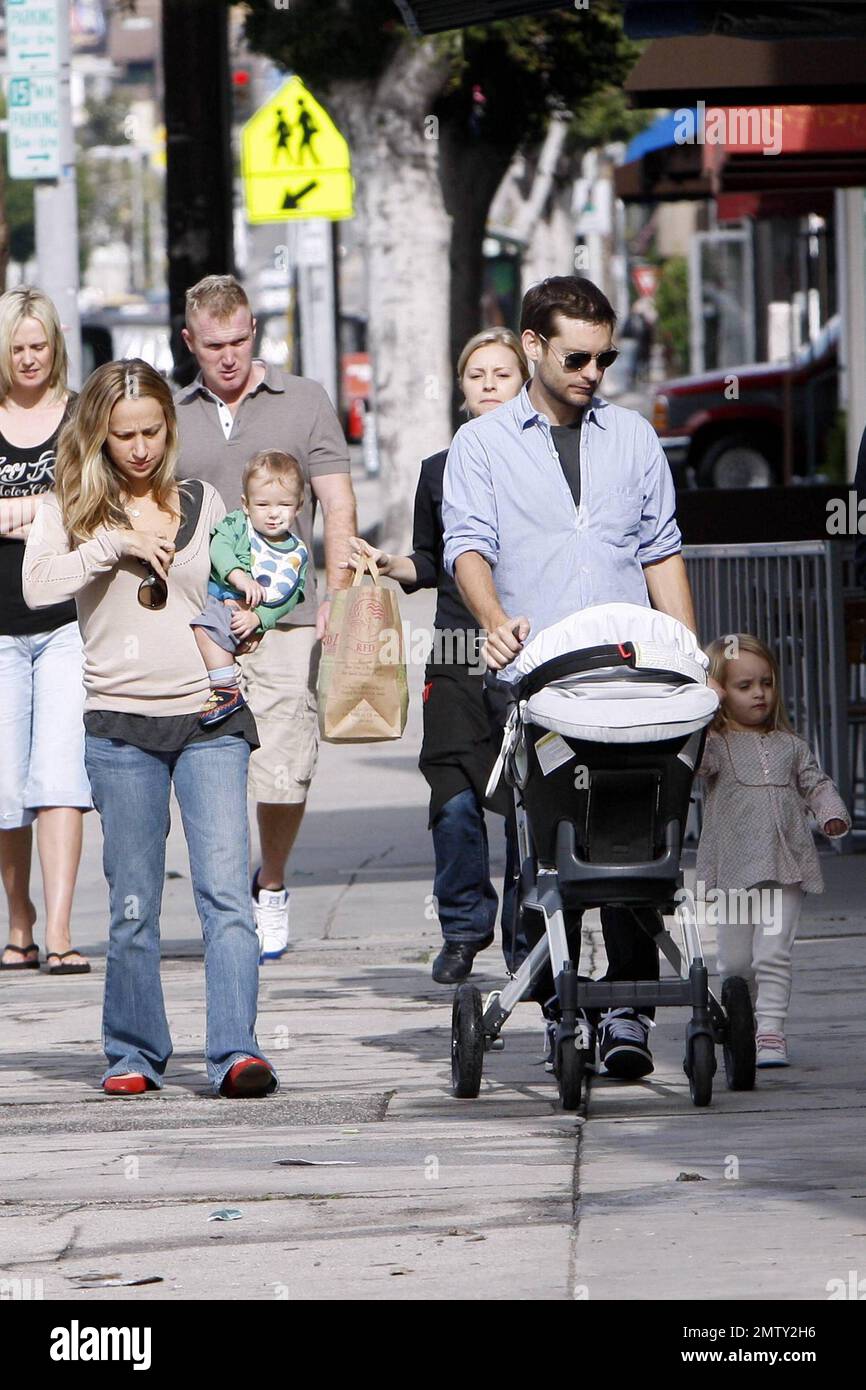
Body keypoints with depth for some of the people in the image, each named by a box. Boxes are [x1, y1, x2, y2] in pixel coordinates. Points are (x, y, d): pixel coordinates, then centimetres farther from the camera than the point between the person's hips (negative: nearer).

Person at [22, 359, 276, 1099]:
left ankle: (236, 1051, -18)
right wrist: (115, 543, -17)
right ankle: (134, 1053, 17)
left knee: (226, 888, -12)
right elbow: (38, 585, -11)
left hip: (210, 718, 1)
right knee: (132, 904, 5)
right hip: (121, 724, -1)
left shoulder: (203, 503, 12)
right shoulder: (72, 509, 5)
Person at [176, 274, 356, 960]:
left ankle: (272, 889, 16)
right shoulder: (172, 415, 13)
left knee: (281, 772, -7)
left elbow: (339, 505, 6)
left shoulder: (303, 402, 8)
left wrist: (337, 595, -5)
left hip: (284, 618, -2)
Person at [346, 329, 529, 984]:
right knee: (455, 803, -6)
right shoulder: (440, 470, 14)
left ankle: (527, 937, 6)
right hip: (456, 658, 2)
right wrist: (388, 564, 4)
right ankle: (464, 926, 12)